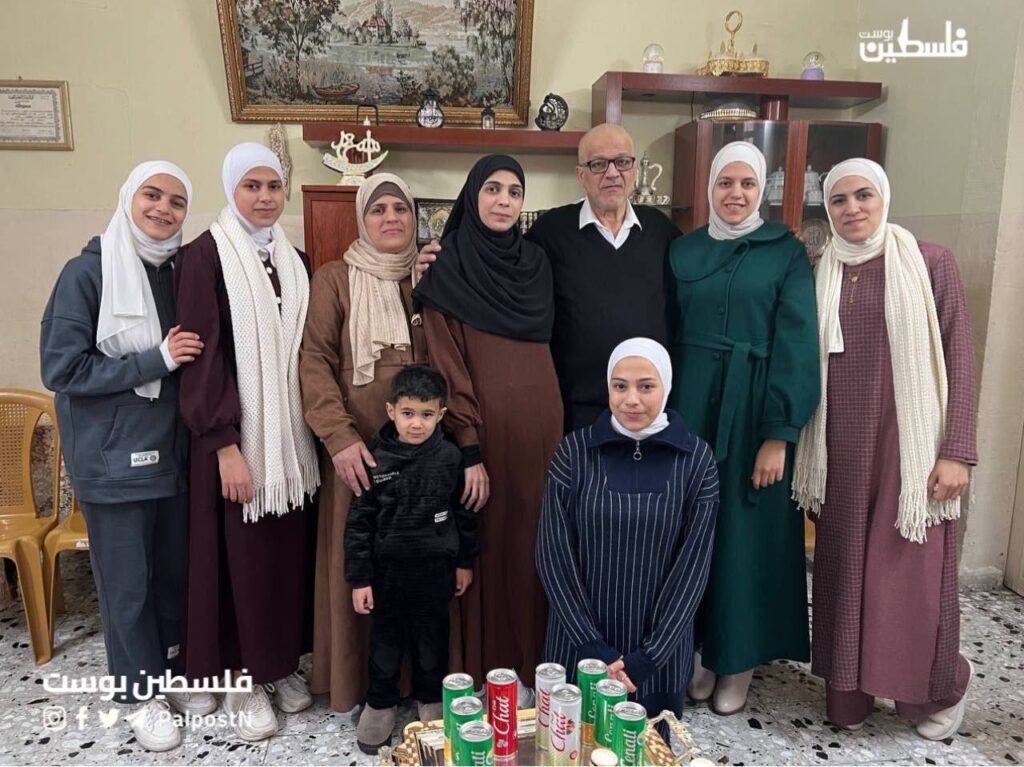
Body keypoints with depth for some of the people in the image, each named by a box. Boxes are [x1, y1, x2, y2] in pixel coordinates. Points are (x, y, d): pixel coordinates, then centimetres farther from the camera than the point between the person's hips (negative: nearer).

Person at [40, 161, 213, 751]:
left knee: (175, 571, 14)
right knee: (127, 583, 9)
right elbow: (61, 368, -15)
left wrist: (188, 358, -4)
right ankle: (142, 692, 27)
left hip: (172, 452, 5)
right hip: (113, 459, -4)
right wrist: (157, 360, -18)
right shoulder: (88, 272, -11)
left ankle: (173, 672, 34)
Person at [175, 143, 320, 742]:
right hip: (238, 436, -5)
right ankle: (244, 680, 22)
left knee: (289, 550, 11)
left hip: (291, 434, 5)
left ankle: (282, 663, 29)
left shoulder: (295, 260, 10)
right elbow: (202, 357, -11)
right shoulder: (205, 256, -6)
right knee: (243, 555, 4)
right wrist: (225, 445, -16)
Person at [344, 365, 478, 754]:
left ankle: (430, 700, 39)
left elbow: (464, 513, 3)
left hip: (434, 569, 1)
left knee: (432, 638, 17)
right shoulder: (376, 461, -11)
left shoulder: (450, 458, -9)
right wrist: (359, 578, -7)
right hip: (387, 569, 0)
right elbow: (359, 522, -7)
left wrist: (464, 562, 7)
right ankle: (380, 704, 36)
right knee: (385, 641, 14)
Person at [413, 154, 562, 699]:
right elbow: (449, 370, -10)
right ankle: (487, 671, 19)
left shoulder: (535, 263, 11)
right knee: (488, 544, 4)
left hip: (540, 429, 5)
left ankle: (529, 663, 26)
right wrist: (469, 451, -15)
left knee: (532, 543, 11)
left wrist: (554, 434, 10)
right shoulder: (447, 271, -4)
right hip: (484, 432, -5)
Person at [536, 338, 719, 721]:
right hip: (579, 648, 0)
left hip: (661, 651, 0)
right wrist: (593, 648, -12)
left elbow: (693, 565, -7)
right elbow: (553, 557, -8)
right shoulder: (575, 452, -8)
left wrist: (648, 657, -11)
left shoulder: (696, 459, -7)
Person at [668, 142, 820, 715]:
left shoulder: (787, 252, -2)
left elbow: (795, 345, -8)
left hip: (754, 410, -3)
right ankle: (699, 648, 25)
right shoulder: (684, 250, 8)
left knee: (747, 530, 5)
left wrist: (779, 434, -14)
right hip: (690, 405, 3)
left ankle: (740, 658, 22)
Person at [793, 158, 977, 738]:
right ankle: (849, 693, 26)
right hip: (842, 451, 3)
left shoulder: (931, 263, -2)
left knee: (912, 575, 3)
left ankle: (941, 687, 31)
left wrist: (958, 451, -10)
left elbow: (959, 361, -3)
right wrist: (802, 451, 6)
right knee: (844, 570, 9)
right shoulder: (820, 275, 7)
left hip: (911, 445, -3)